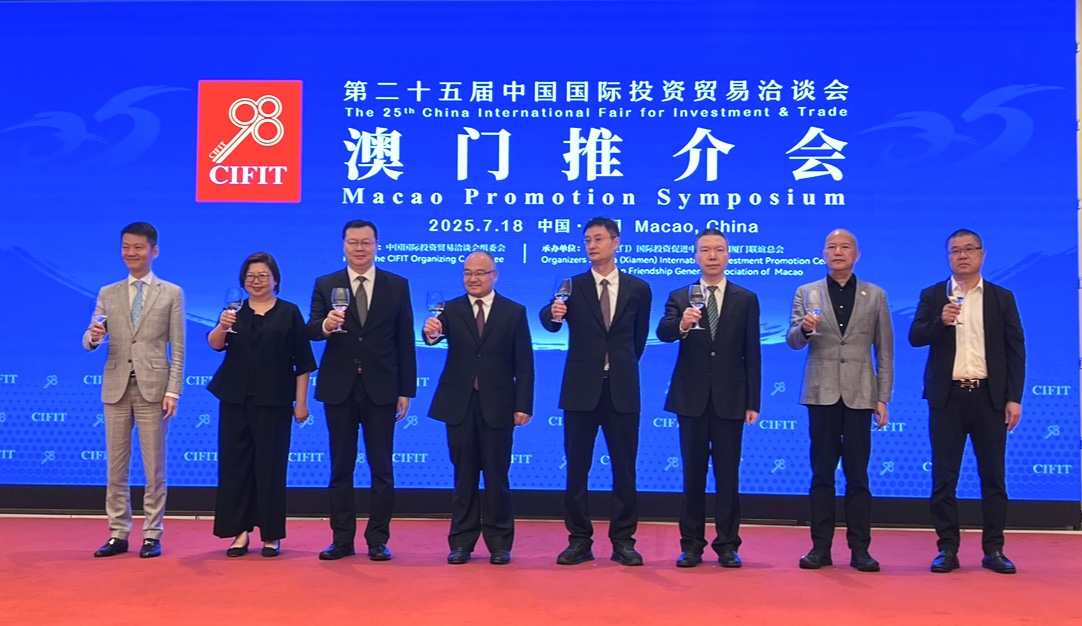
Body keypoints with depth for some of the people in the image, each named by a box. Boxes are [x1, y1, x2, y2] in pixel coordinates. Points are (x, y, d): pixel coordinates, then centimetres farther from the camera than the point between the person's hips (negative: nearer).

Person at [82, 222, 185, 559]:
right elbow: (90, 341, 6)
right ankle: (118, 533, 16)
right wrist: (93, 337, -18)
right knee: (115, 467, 7)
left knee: (154, 467, 2)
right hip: (116, 387, 3)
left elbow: (177, 348, -1)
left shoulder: (172, 294, 4)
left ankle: (152, 535, 10)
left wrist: (173, 390, -9)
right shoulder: (107, 294, 11)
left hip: (153, 387, -3)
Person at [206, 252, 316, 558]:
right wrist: (221, 326, -26)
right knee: (234, 464, 2)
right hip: (235, 398, 3)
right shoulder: (235, 311, 10)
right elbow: (215, 344, -5)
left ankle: (272, 534, 10)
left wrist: (301, 402, -4)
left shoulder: (289, 313, 2)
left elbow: (302, 362, 1)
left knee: (270, 466, 1)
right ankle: (240, 531, 11)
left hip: (273, 401, -3)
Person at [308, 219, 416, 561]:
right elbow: (310, 331, -5)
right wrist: (325, 325, -29)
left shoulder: (398, 286, 3)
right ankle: (342, 539, 16)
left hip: (380, 389, -1)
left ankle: (378, 540, 12)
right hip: (339, 388, 1)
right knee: (341, 467, 8)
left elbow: (405, 341, 2)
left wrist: (406, 391, -2)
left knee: (381, 467, 4)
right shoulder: (325, 285, 4)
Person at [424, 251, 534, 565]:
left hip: (497, 406, -1)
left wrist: (524, 405, -7)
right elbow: (439, 334, -16)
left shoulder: (514, 312, 2)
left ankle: (499, 543, 15)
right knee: (464, 477, 8)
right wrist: (431, 333, -40)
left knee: (496, 477, 6)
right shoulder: (450, 310, 4)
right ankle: (461, 541, 17)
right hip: (459, 405, 1)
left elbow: (524, 364, 0)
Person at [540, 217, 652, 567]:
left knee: (624, 469, 5)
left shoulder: (638, 289, 5)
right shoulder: (572, 286, 2)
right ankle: (580, 540, 13)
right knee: (577, 468, 4)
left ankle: (623, 541, 14)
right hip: (581, 388, 0)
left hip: (622, 390, 0)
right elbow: (550, 323, -13)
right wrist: (554, 314, -34)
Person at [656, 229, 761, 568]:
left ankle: (727, 545, 13)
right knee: (693, 473, 6)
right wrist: (682, 324, -35)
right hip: (692, 398, 0)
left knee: (728, 474, 4)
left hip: (730, 399, 0)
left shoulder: (746, 300, 5)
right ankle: (691, 545, 13)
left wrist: (753, 402, -1)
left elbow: (752, 354, 3)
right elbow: (663, 332, -13)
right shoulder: (679, 297, 5)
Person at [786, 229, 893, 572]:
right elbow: (793, 341, 0)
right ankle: (821, 547, 9)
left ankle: (860, 549, 8)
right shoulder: (806, 293, 8)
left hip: (859, 394, 0)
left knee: (857, 474, 3)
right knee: (822, 473, 3)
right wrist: (804, 328, -23)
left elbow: (884, 352, 6)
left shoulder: (875, 296, 8)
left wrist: (883, 399, 1)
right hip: (821, 392, 0)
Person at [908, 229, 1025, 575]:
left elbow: (1015, 350, 5)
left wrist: (1014, 398, -3)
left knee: (993, 476, 4)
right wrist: (940, 322, -22)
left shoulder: (1002, 298, 7)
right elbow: (915, 337, -3)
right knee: (944, 477, 1)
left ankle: (994, 550, 12)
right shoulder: (932, 295, 7)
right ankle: (947, 549, 8)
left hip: (989, 395, 0)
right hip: (947, 396, 0)